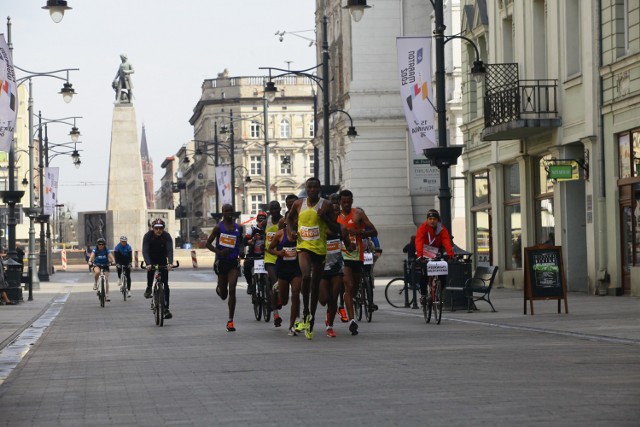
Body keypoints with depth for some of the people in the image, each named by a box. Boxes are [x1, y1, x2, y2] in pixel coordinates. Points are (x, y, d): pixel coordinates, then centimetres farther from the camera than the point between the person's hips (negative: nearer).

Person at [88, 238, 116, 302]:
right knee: (97, 272, -36)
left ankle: (107, 295, 1)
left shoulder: (107, 250, -8)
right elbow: (91, 256, -25)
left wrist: (113, 261, -43)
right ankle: (95, 284, -12)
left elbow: (111, 256, -22)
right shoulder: (95, 250, -10)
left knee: (106, 279, -7)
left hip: (105, 265, 1)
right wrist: (90, 261, -46)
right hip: (97, 265, -1)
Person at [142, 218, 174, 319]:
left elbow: (170, 250, -28)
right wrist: (148, 263, -45)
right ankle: (149, 287, -11)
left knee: (165, 284, -7)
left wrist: (170, 263, -46)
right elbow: (145, 251, -29)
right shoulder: (148, 236, -20)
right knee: (150, 268, -36)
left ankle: (166, 308, -5)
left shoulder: (167, 236, -18)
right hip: (151, 260, -1)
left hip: (162, 261, 1)